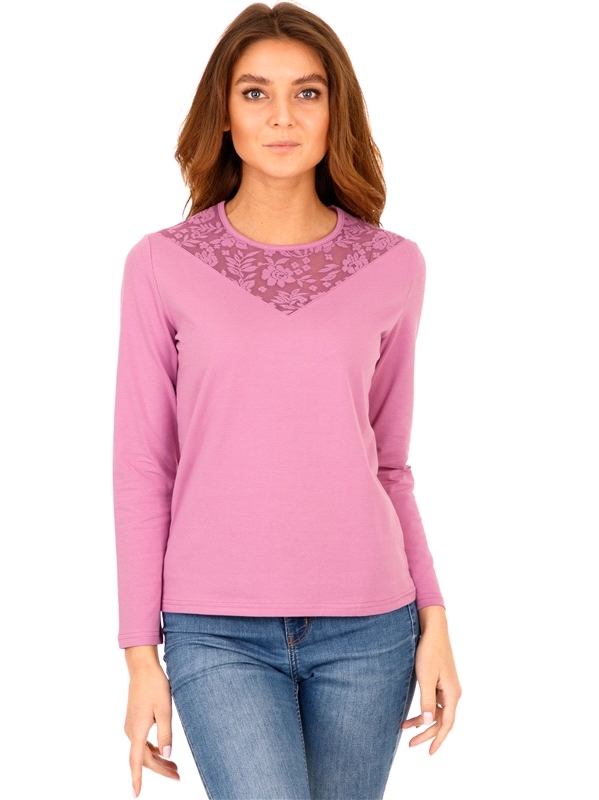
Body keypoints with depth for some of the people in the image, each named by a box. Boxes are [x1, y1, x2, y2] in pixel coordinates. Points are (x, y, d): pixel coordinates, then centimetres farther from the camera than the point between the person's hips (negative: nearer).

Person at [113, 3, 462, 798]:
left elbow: (388, 462, 10)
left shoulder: (393, 267, 3)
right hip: (218, 633, -2)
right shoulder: (163, 266, -1)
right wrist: (141, 655, 0)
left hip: (365, 628, 2)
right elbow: (142, 469, 1)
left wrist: (433, 618, 4)